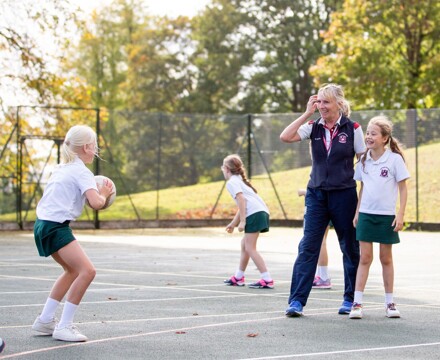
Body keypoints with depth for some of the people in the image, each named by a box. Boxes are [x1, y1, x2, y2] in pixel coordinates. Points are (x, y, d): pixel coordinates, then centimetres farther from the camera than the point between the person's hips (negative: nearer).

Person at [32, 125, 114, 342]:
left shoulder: (62, 168, 17)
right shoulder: (82, 172, -10)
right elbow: (96, 203, -22)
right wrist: (104, 194, 0)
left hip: (43, 224, 10)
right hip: (56, 227, -10)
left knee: (73, 270, 23)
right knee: (87, 271, -15)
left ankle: (45, 320, 26)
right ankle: (64, 327, -13)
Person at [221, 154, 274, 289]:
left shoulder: (231, 182, 0)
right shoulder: (239, 180, 29)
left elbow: (241, 200, -15)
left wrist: (242, 221, -19)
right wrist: (233, 223, 40)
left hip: (255, 214, -10)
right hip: (261, 212, 10)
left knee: (250, 248, -10)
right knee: (245, 244, 19)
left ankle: (267, 280, -18)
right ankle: (238, 278, 29)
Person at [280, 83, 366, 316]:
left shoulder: (353, 129, -3)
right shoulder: (313, 127, 3)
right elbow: (285, 137, -11)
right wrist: (307, 113, -8)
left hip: (344, 195, -2)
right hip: (316, 194, 2)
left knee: (350, 249, 9)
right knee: (307, 247, -5)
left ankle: (350, 299, 23)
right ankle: (296, 301, -4)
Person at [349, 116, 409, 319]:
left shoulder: (395, 159, -7)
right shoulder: (364, 160, 5)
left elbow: (403, 189, -4)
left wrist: (400, 215, -10)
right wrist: (357, 213, 10)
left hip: (387, 216, -3)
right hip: (366, 214, 3)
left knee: (386, 259, 7)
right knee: (365, 258, 1)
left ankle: (390, 303, 17)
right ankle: (357, 303, 1)